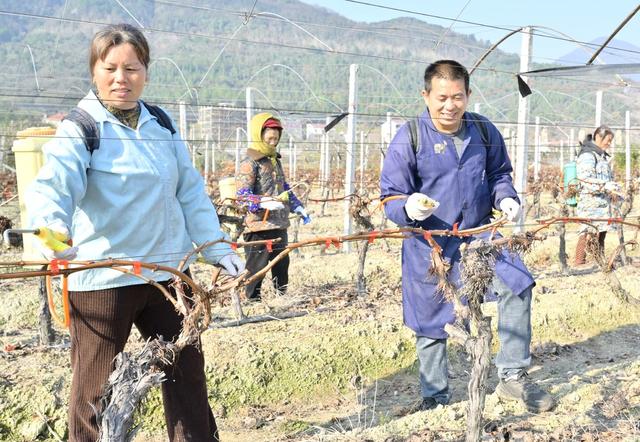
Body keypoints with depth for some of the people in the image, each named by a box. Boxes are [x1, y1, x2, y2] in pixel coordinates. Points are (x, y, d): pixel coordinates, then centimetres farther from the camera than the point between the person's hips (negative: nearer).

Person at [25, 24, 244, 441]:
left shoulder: (161, 125, 9)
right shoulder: (79, 128, -7)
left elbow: (191, 193, 12)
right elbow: (54, 182, -25)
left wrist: (218, 248, 6)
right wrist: (52, 228, -45)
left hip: (166, 271, 5)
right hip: (101, 278, -5)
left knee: (187, 373, 15)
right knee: (96, 389, 7)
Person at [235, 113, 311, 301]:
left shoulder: (275, 160, 15)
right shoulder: (250, 163, -12)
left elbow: (284, 188, 24)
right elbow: (242, 196, -20)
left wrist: (298, 208, 15)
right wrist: (265, 203, -34)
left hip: (279, 225, 9)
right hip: (258, 227, -9)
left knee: (282, 265, 18)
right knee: (256, 268, -2)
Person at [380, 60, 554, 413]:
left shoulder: (484, 131, 0)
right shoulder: (409, 138, -12)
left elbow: (499, 174, 16)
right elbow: (390, 197, -11)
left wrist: (505, 197, -6)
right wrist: (408, 208, -34)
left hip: (478, 234, 3)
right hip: (429, 245, -2)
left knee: (517, 284, -18)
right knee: (430, 324, 7)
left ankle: (513, 377, -1)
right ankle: (434, 398, 28)